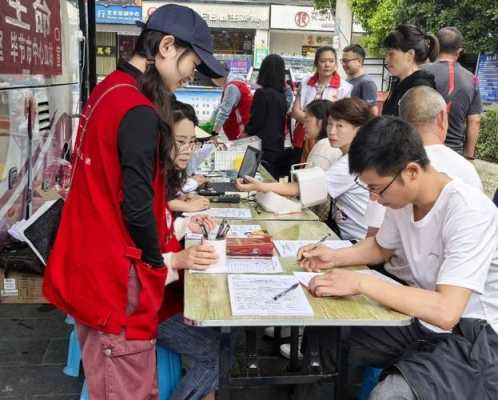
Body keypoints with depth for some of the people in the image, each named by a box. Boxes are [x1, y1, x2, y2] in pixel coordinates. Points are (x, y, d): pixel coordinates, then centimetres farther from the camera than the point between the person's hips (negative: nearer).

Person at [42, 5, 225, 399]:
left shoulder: (108, 90, 9)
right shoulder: (138, 111, -21)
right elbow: (136, 207, -22)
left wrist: (172, 222, 13)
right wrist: (157, 261, -5)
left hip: (90, 264, 10)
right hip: (115, 276, -10)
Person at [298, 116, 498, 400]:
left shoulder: (468, 213, -26)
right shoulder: (402, 197, -2)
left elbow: (446, 312, -34)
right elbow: (381, 248, 19)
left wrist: (360, 282, -31)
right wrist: (335, 257, 1)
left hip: (474, 337, -7)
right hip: (425, 317, 8)